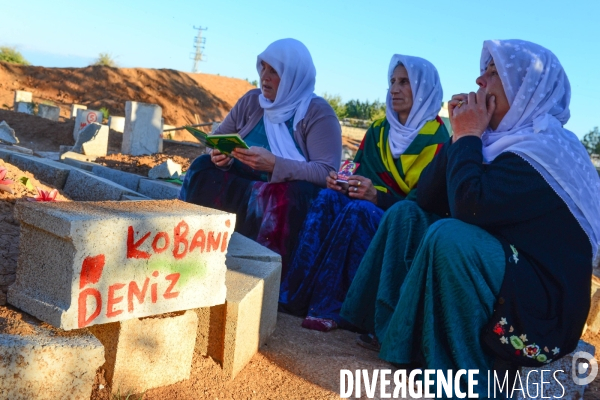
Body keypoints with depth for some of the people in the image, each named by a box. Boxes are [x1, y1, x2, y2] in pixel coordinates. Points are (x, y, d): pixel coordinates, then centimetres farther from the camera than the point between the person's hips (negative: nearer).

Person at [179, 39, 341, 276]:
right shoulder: (251, 100, 5)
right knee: (204, 170, -18)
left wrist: (275, 165, -34)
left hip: (293, 194, -5)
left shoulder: (318, 113, -10)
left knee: (285, 196, -37)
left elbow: (328, 174, -20)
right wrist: (220, 155, -15)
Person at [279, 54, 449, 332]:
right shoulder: (378, 130, 12)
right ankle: (294, 295, -29)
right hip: (370, 206, 5)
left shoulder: (436, 138, -6)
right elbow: (361, 176, 12)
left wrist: (377, 196, -27)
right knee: (329, 197, -25)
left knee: (358, 210, -34)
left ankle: (328, 308, -30)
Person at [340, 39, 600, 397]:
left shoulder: (546, 148, -17)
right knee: (407, 213, 2)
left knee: (449, 236, -33)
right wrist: (462, 135, -3)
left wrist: (468, 136, -16)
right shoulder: (503, 138, 9)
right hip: (502, 280, 9)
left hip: (543, 310, -9)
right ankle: (394, 329, -3)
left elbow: (469, 206, -32)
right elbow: (426, 199, 6)